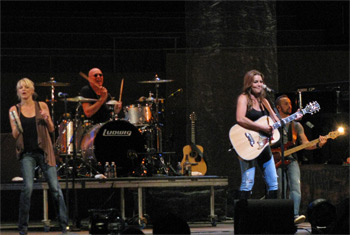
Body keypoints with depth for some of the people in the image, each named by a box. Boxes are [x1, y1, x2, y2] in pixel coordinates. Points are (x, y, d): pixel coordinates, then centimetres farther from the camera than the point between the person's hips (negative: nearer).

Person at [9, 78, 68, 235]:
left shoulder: (42, 106, 6)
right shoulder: (14, 110, 5)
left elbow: (51, 130, 7)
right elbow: (15, 135, 3)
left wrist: (47, 119, -12)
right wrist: (17, 126, -18)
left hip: (44, 150, 1)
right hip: (27, 153, -1)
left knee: (55, 187, -4)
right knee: (27, 187, -14)